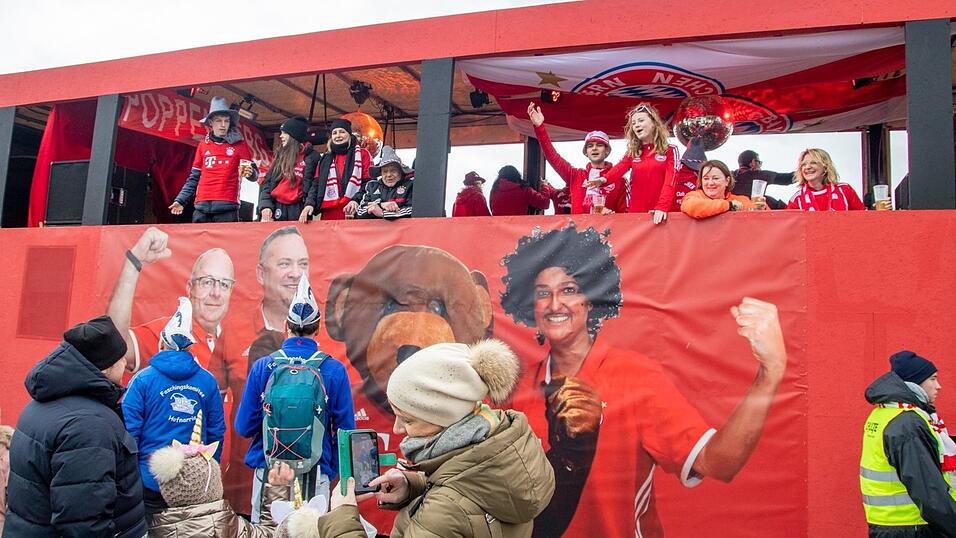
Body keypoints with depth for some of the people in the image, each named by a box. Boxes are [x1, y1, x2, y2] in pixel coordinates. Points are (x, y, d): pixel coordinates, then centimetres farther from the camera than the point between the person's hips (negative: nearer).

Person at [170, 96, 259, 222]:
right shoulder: (203, 145, 14)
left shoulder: (239, 144, 6)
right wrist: (181, 200, 11)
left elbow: (254, 174, 2)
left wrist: (249, 172, -21)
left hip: (227, 207, -3)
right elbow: (194, 178, 19)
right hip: (202, 207, 3)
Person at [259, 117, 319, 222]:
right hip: (276, 210, 5)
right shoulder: (281, 155, 18)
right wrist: (265, 205, -1)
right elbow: (267, 183, 14)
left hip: (297, 212, -5)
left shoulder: (311, 157, 3)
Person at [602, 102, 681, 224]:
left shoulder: (670, 150, 2)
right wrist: (603, 179, -32)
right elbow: (618, 169, -9)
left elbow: (670, 182, -11)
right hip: (636, 213, 3)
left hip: (659, 214, -3)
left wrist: (662, 207, -27)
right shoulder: (632, 153, 11)